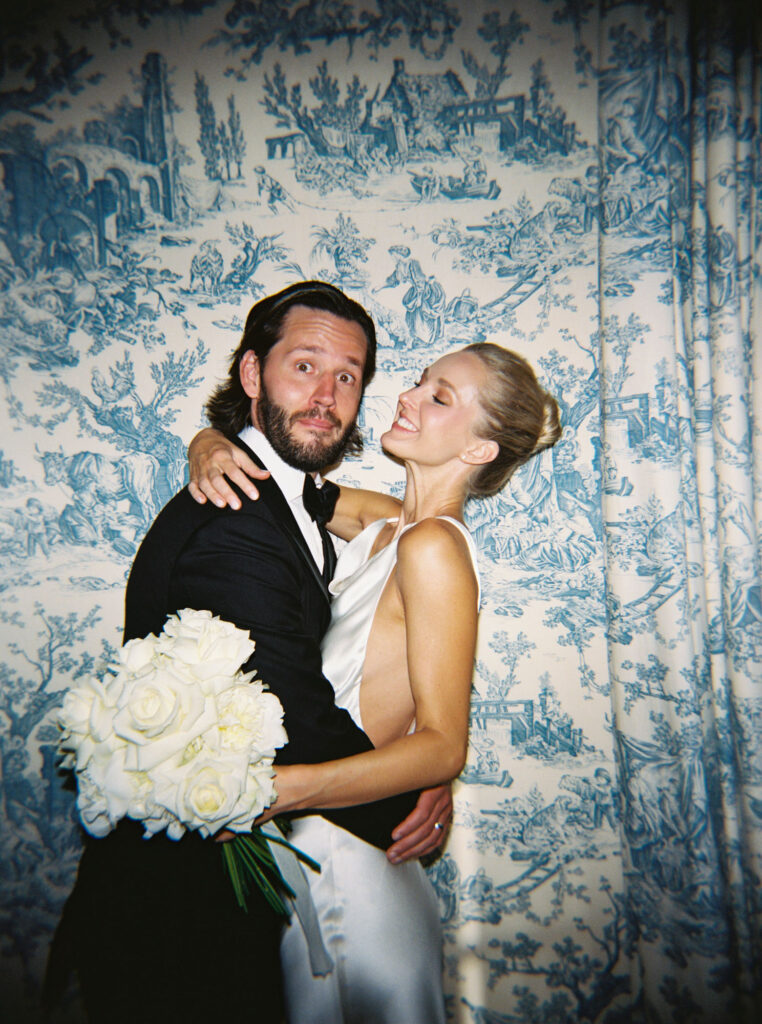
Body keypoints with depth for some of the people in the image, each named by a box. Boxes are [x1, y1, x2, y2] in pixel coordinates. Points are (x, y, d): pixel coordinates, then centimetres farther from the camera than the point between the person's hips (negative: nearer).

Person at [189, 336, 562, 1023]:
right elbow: (238, 443, 13)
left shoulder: (433, 545, -20)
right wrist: (212, 449, -10)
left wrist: (279, 787, -30)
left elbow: (442, 747, -22)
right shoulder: (379, 523, 3)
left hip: (343, 856, -7)